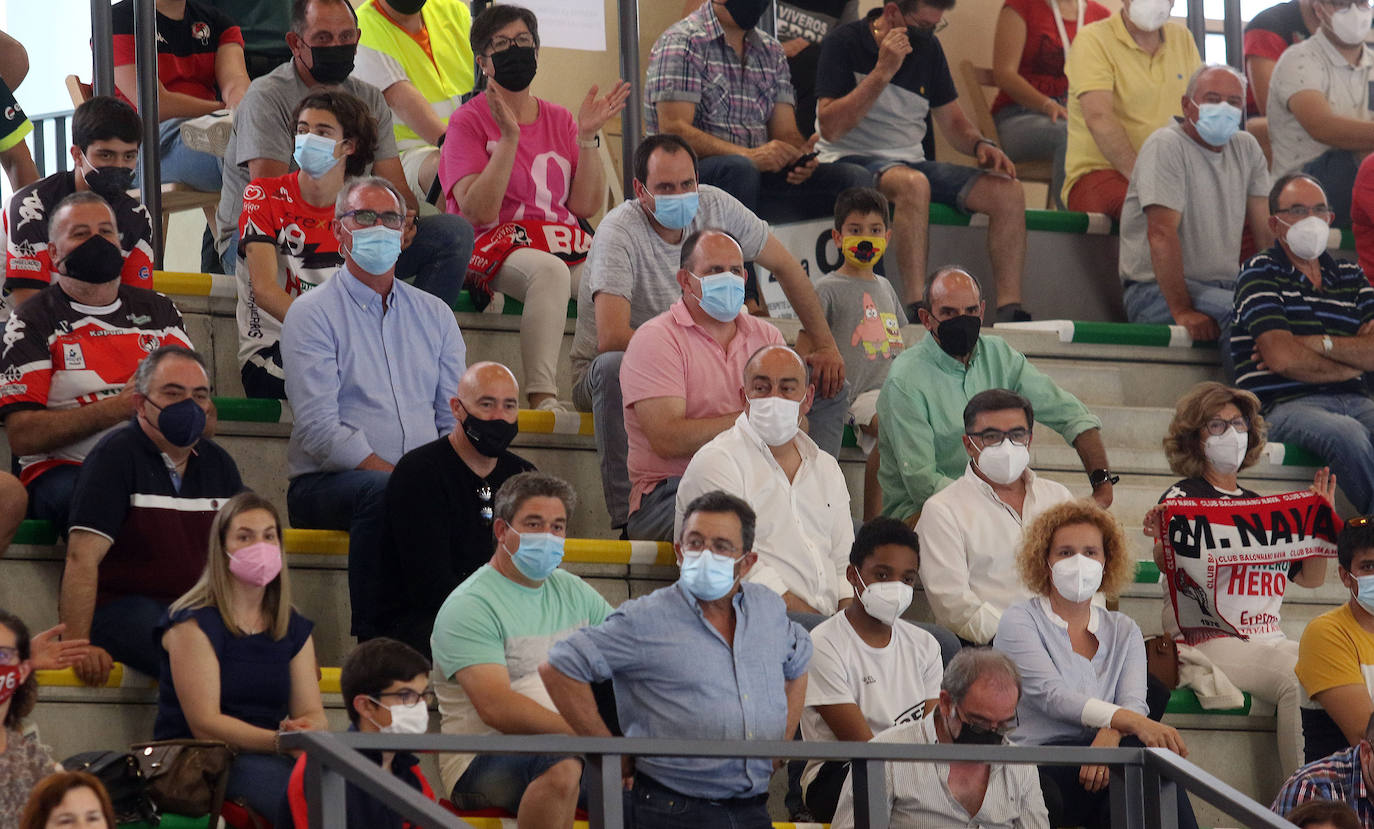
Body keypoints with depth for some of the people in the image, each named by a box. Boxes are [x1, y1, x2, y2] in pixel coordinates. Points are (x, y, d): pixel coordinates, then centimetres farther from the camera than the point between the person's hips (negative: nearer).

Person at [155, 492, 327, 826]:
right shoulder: (193, 622, -5)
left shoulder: (295, 629, 15)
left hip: (267, 757, 6)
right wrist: (280, 741, -26)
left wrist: (308, 730, -18)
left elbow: (312, 713, 8)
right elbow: (205, 724, -13)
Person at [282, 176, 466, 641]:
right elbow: (320, 431, -10)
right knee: (381, 493, -38)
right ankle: (374, 645, -35)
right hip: (325, 483, -4)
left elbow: (458, 418, 13)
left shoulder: (433, 315, 19)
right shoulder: (314, 314, 2)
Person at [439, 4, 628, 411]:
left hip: (565, 247, 5)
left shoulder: (560, 120, 17)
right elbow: (479, 212, -11)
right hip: (496, 248, -5)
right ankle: (542, 397, -44)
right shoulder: (469, 121, 3)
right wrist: (509, 137, -16)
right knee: (549, 269, -39)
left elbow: (587, 207, 7)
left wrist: (587, 137, -1)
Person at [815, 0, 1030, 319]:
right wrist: (883, 72, -22)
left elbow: (953, 121, 18)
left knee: (1009, 191, -13)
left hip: (912, 161, 7)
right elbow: (830, 127, -18)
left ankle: (1010, 312, -18)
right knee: (913, 184, -40)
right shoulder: (844, 43, -7)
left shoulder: (928, 49, 11)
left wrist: (980, 144, -5)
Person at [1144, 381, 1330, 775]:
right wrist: (1162, 541, -33)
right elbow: (1169, 567, -12)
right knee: (1298, 682, -32)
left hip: (1269, 639, 6)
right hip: (1209, 639, -6)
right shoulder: (1182, 498, 4)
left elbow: (1311, 576, 24)